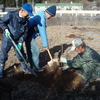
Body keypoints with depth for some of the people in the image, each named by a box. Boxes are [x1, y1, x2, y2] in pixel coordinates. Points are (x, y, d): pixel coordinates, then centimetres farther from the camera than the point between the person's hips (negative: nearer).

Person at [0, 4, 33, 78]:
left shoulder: (26, 20, -9)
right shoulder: (11, 15, -22)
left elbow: (25, 32, -3)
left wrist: (20, 42, -9)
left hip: (17, 40, 3)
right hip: (7, 39, -3)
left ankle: (25, 67, 33)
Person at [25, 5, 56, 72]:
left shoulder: (41, 14, 4)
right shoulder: (41, 19, -26)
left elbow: (42, 31, 9)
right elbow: (43, 33, -22)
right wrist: (46, 45, -13)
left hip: (28, 34, 10)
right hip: (29, 35, -10)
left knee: (30, 50, 18)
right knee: (35, 51, -2)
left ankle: (33, 65, 31)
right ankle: (36, 67, 12)